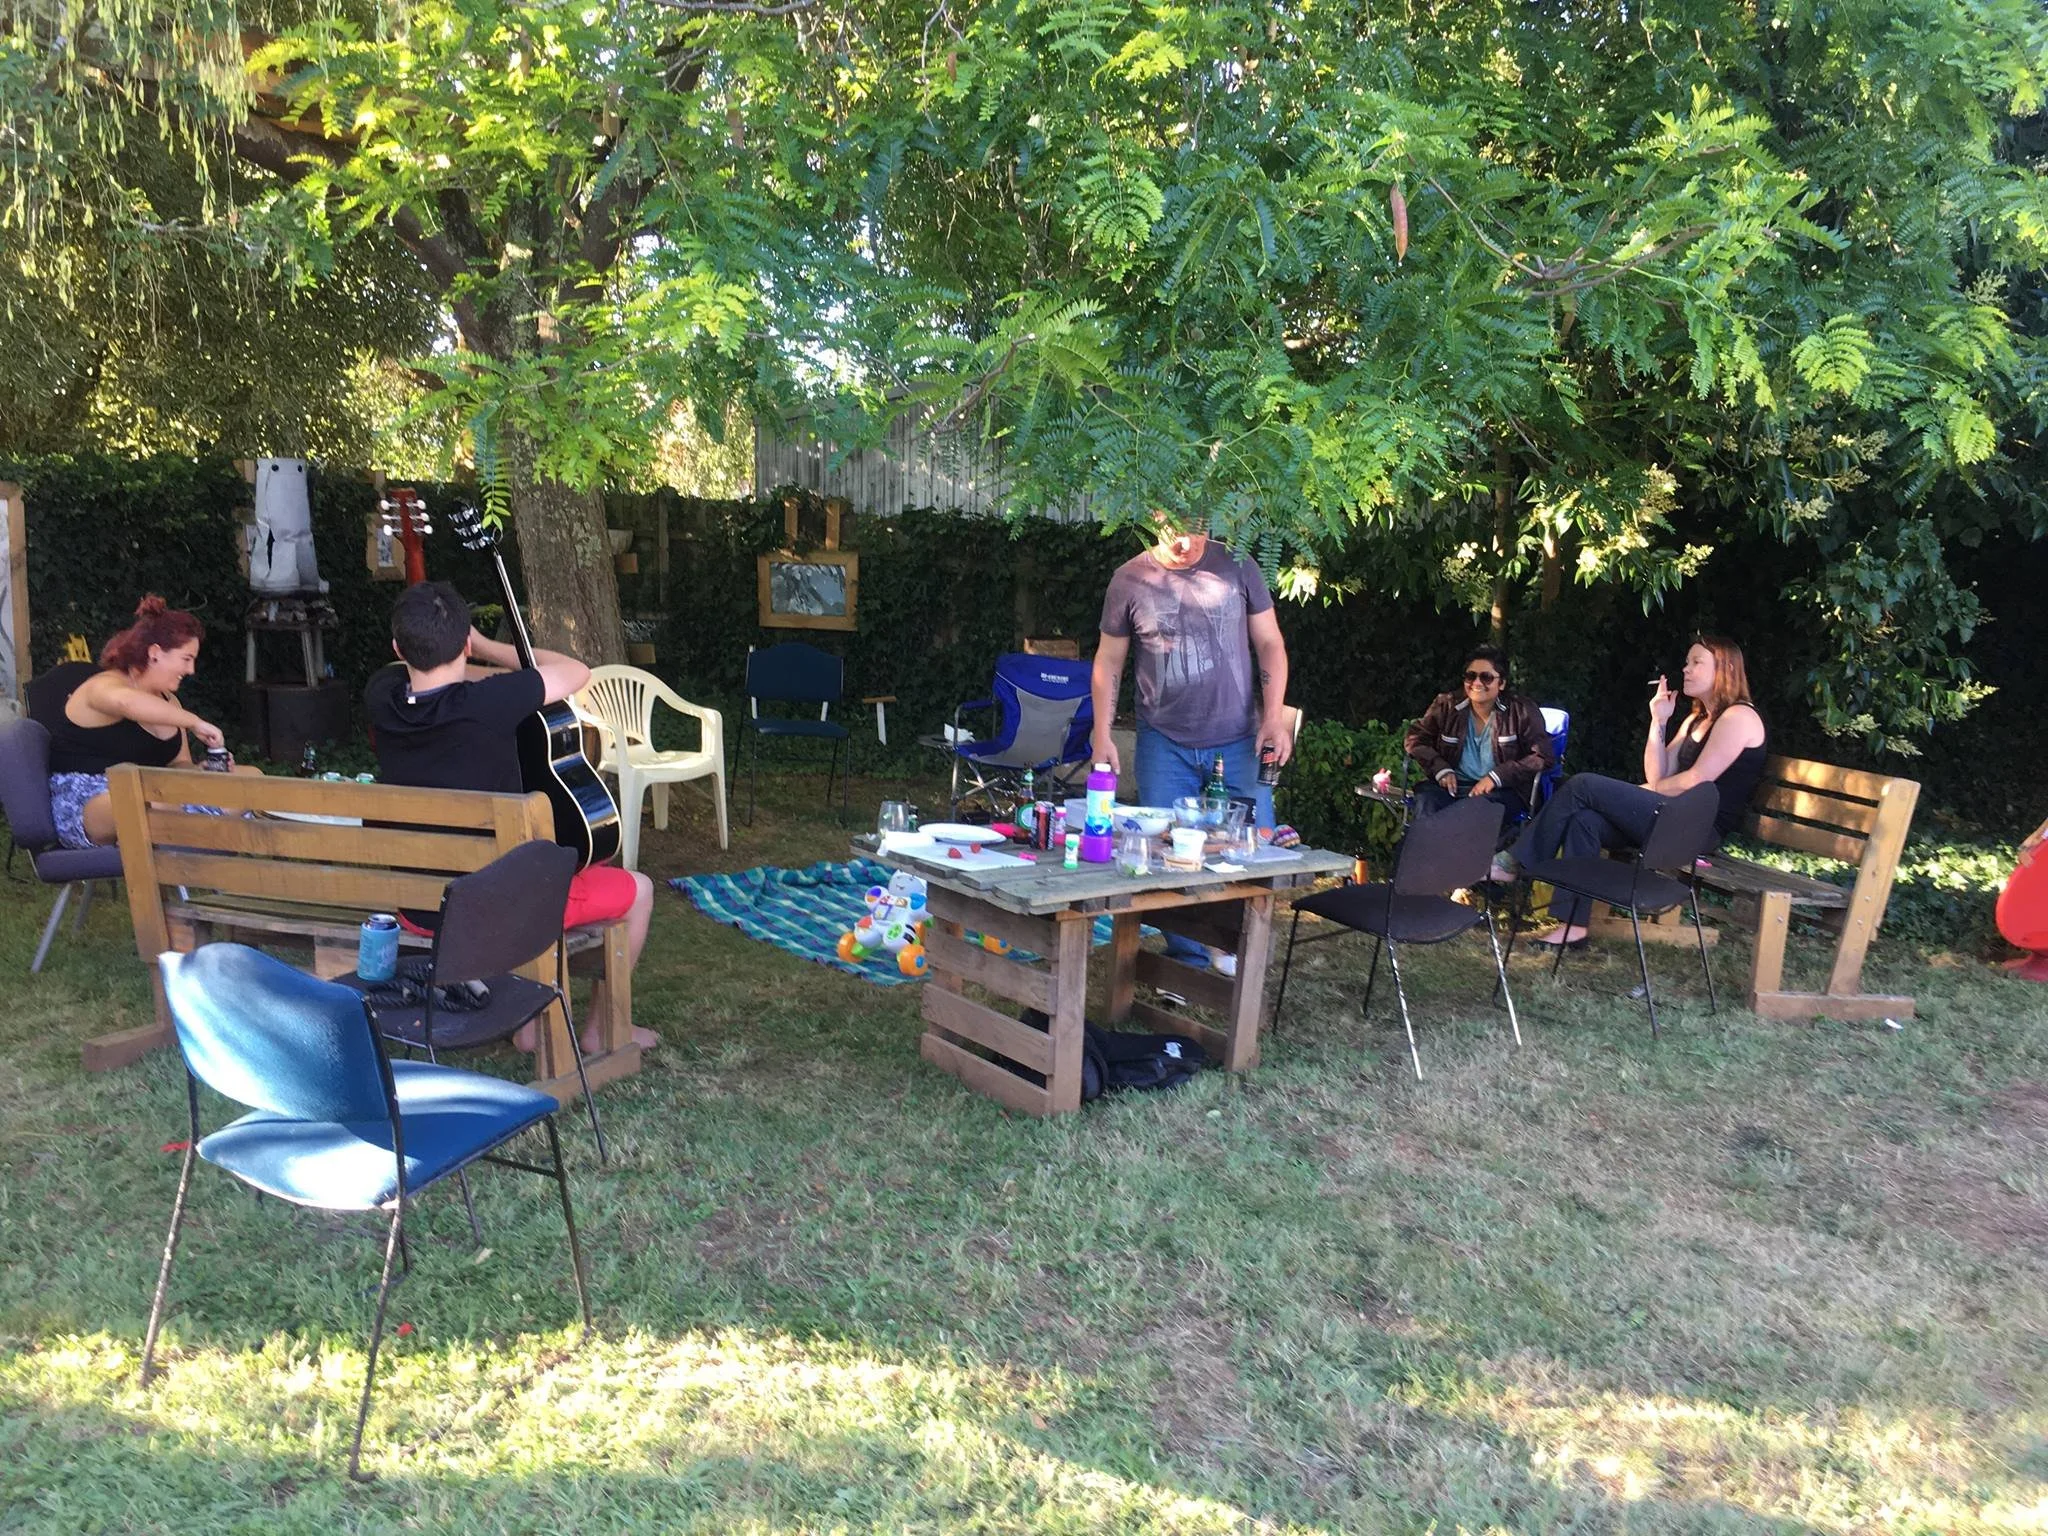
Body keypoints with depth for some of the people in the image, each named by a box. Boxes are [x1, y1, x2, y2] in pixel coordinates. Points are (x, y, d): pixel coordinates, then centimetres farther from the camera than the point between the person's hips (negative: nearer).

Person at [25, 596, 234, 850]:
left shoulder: (168, 702, 18)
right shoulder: (105, 685, -9)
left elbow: (179, 765, 19)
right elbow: (126, 701, -37)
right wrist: (194, 722, -34)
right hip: (82, 803, -8)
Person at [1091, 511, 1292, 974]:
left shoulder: (1237, 568, 0)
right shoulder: (1130, 579, 0)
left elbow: (1270, 645, 4)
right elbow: (1108, 661, 6)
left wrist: (1274, 718, -6)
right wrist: (1102, 736, 0)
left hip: (1237, 740, 0)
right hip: (1165, 744, 0)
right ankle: (1188, 961, 17)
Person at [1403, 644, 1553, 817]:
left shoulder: (1522, 711, 3)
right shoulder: (1446, 705, 11)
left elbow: (1543, 757, -4)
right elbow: (1415, 737, 14)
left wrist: (1496, 776, -14)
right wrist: (1440, 769, -4)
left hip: (1502, 791, -2)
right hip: (1452, 787, 2)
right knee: (1425, 799, -33)